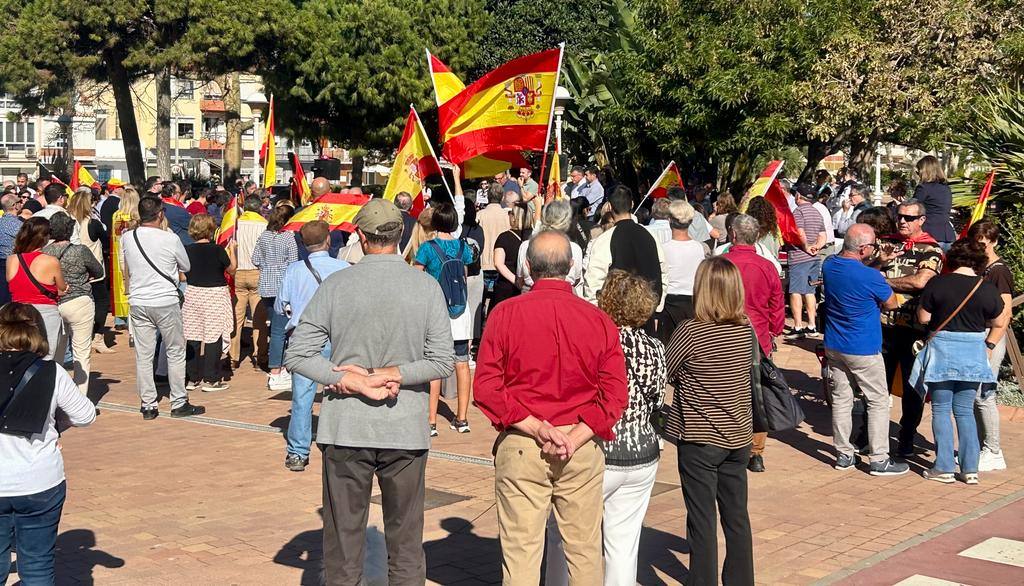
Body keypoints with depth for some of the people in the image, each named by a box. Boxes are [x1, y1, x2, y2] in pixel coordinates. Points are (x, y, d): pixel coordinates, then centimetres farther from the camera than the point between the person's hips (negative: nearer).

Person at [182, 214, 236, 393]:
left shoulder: (187, 250, -2)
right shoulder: (217, 250, -14)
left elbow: (185, 275, 10)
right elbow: (232, 269, -1)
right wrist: (232, 249, 14)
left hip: (193, 293, 5)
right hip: (215, 294, -5)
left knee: (192, 336, 9)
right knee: (214, 337, 1)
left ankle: (192, 378, 14)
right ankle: (210, 379, 2)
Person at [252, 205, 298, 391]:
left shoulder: (264, 235, 6)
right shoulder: (288, 237, -11)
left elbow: (256, 260, 10)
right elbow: (293, 263, -11)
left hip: (266, 286, 6)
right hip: (283, 286, -6)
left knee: (276, 326, 16)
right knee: (279, 330, -4)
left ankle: (280, 367, 24)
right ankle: (275, 375, -3)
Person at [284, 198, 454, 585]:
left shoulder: (335, 285, -4)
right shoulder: (426, 287, -4)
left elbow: (296, 356, -6)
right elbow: (443, 361, -8)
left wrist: (350, 380, -9)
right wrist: (391, 375, -8)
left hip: (345, 427, 0)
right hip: (406, 427, 0)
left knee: (343, 539, 10)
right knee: (406, 543, 12)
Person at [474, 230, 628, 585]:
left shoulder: (505, 314, -4)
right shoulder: (600, 320, -1)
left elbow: (485, 386, -8)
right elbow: (615, 394, -6)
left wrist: (534, 427, -10)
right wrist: (575, 438, -10)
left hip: (520, 447, -1)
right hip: (583, 450, 1)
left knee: (520, 552, 4)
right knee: (584, 549, 12)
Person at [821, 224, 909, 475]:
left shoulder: (829, 265, -4)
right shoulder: (870, 277, -24)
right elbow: (891, 304, -8)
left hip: (833, 347, 6)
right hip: (863, 350, -6)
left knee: (841, 398, 13)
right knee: (878, 401, 6)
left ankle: (844, 455, 20)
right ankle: (879, 460, 10)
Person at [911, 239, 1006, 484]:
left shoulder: (937, 283, -11)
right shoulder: (988, 289, -5)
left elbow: (923, 318, -4)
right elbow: (999, 323, 6)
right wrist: (988, 344, 20)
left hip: (942, 351, -2)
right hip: (974, 354, 2)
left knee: (941, 410, 8)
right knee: (965, 411, 13)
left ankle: (944, 468, 7)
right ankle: (970, 469, 12)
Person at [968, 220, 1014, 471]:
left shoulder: (999, 271, -9)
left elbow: (1005, 313, -15)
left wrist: (989, 345, -20)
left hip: (991, 336, -8)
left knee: (983, 395, -8)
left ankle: (993, 454, 0)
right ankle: (978, 446, 17)